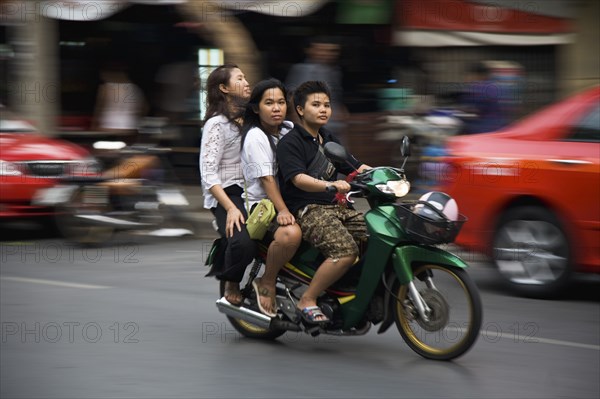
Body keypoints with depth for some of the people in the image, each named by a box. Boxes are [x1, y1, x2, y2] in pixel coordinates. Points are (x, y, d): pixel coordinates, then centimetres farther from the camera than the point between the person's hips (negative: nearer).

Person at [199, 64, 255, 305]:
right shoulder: (217, 124, -4)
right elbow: (208, 173, -13)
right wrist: (231, 208, -23)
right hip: (226, 194, -7)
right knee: (244, 242, -33)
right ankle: (231, 282, -3)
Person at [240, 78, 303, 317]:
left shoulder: (289, 129, 13)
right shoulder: (255, 137, -9)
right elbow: (266, 178, -18)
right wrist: (282, 210, -27)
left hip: (291, 201, 8)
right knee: (291, 233, -38)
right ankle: (266, 283, -15)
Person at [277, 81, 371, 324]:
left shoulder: (329, 140, 20)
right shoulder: (290, 143, -6)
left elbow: (356, 167, 18)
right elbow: (298, 179, -21)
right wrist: (330, 185, -37)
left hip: (334, 207, 8)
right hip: (306, 210, -8)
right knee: (346, 251, -29)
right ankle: (307, 301, -17)